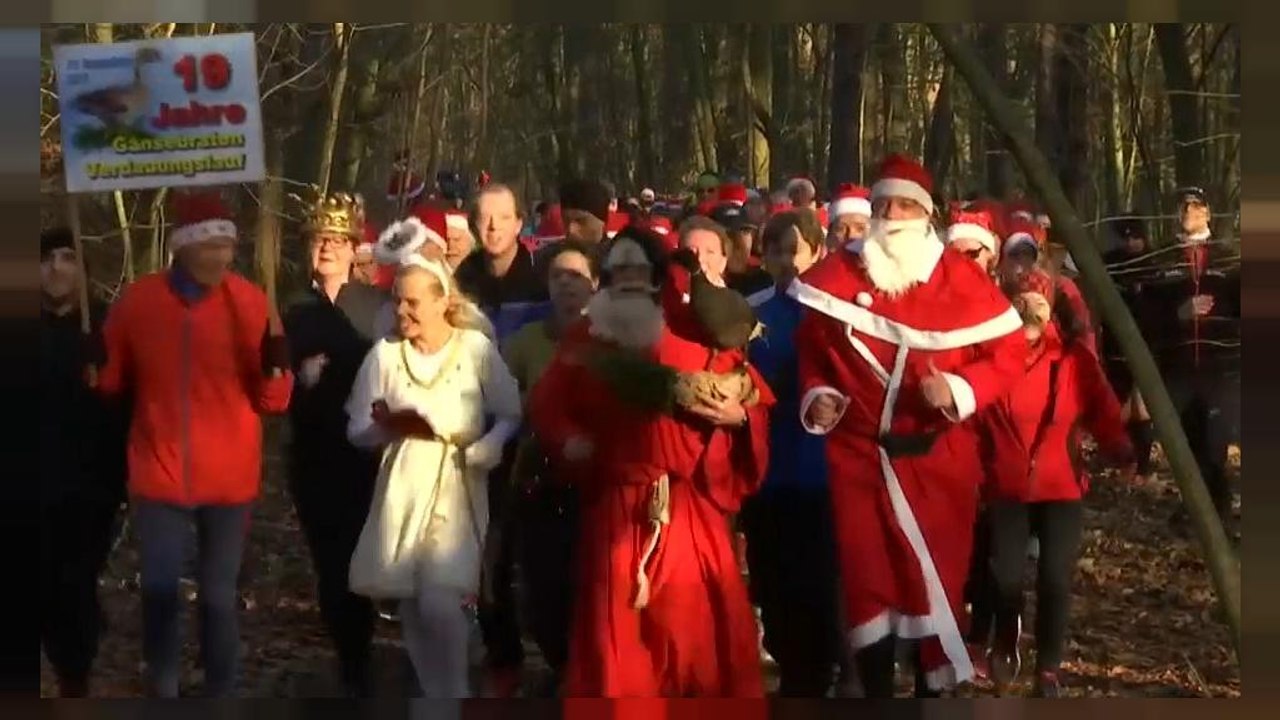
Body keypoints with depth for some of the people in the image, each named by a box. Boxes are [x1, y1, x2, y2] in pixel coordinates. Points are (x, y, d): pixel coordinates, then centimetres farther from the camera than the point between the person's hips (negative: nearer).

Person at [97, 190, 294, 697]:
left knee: (219, 594, 9)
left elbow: (272, 401, -7)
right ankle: (162, 691, 21)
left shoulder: (251, 303, -8)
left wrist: (276, 357, -26)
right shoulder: (137, 301, -7)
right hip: (159, 475, 0)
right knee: (159, 589, 5)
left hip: (228, 479, 0)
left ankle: (220, 695, 21)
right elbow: (110, 383, 8)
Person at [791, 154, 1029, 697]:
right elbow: (811, 348, 13)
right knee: (867, 580, 3)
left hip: (937, 459, -1)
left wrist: (962, 389, -17)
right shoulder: (836, 275, 0)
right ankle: (876, 699, 14)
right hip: (859, 456, 1)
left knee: (937, 580, 5)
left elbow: (1009, 350, -2)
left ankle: (932, 693, 18)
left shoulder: (959, 277, -5)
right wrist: (818, 395, -5)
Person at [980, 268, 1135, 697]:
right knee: (1006, 574, -13)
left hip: (1060, 485, 1)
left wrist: (1123, 453, -22)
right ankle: (1006, 646, 19)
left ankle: (1048, 670, 13)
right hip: (1007, 485, -1)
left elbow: (1102, 412, -5)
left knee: (1055, 579, -8)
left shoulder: (1074, 357, -2)